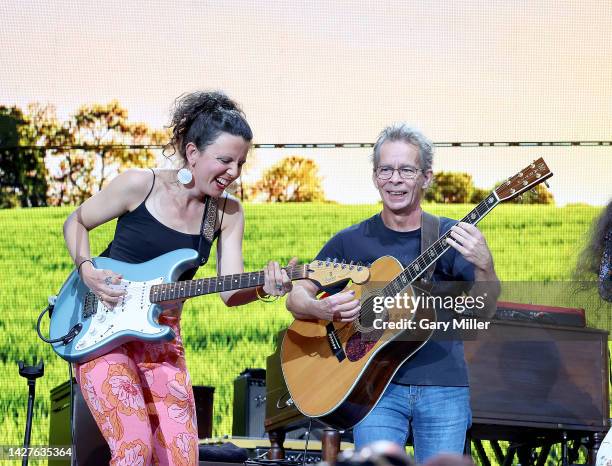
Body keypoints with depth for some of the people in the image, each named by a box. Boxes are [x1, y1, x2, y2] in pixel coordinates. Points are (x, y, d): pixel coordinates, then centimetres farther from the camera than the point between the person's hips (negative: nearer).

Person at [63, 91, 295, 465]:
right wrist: (88, 271, -13)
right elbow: (75, 222, 4)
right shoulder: (139, 185, -11)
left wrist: (263, 287, -28)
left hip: (162, 340, 4)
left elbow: (230, 290, -7)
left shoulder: (227, 212, 0)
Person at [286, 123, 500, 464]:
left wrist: (484, 266, -32)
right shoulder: (352, 242, 5)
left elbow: (485, 308, -10)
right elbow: (297, 297, 8)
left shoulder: (450, 237, 2)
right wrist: (322, 309, -15)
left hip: (443, 387, 0)